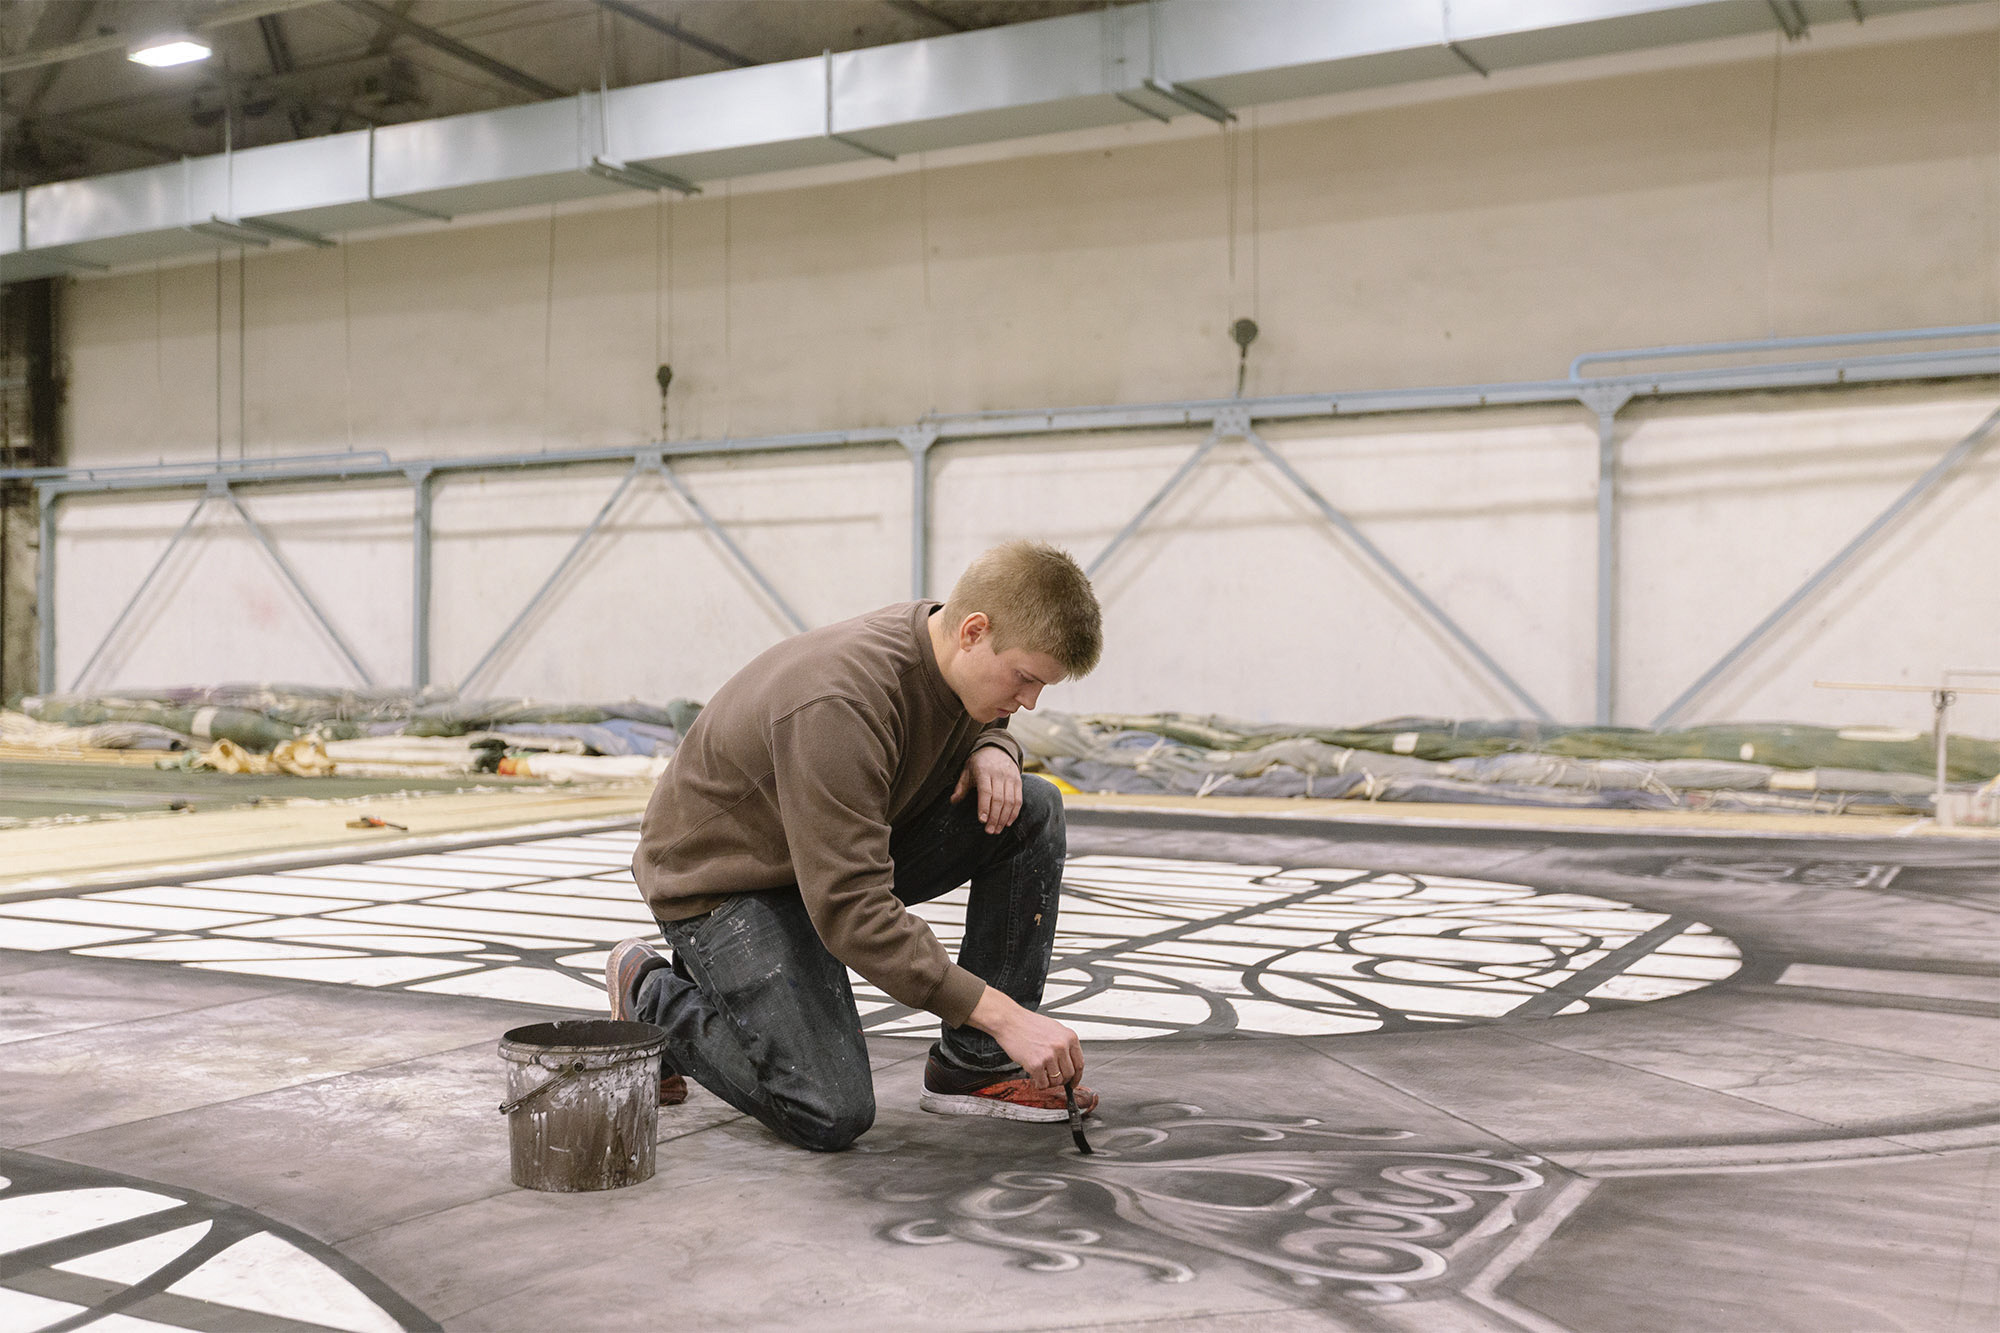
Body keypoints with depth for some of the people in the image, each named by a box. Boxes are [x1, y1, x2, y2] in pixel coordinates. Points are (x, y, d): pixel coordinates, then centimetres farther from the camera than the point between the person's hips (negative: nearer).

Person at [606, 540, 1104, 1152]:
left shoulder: (962, 664, -11)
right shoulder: (841, 705, -37)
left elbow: (984, 724, 16)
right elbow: (851, 911, -37)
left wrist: (992, 751, -12)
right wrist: (1002, 1013, -37)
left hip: (849, 851, 8)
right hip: (720, 876, -8)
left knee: (1033, 810, -11)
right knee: (832, 1115, -21)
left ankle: (975, 1063, -4)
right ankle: (653, 996, 5)